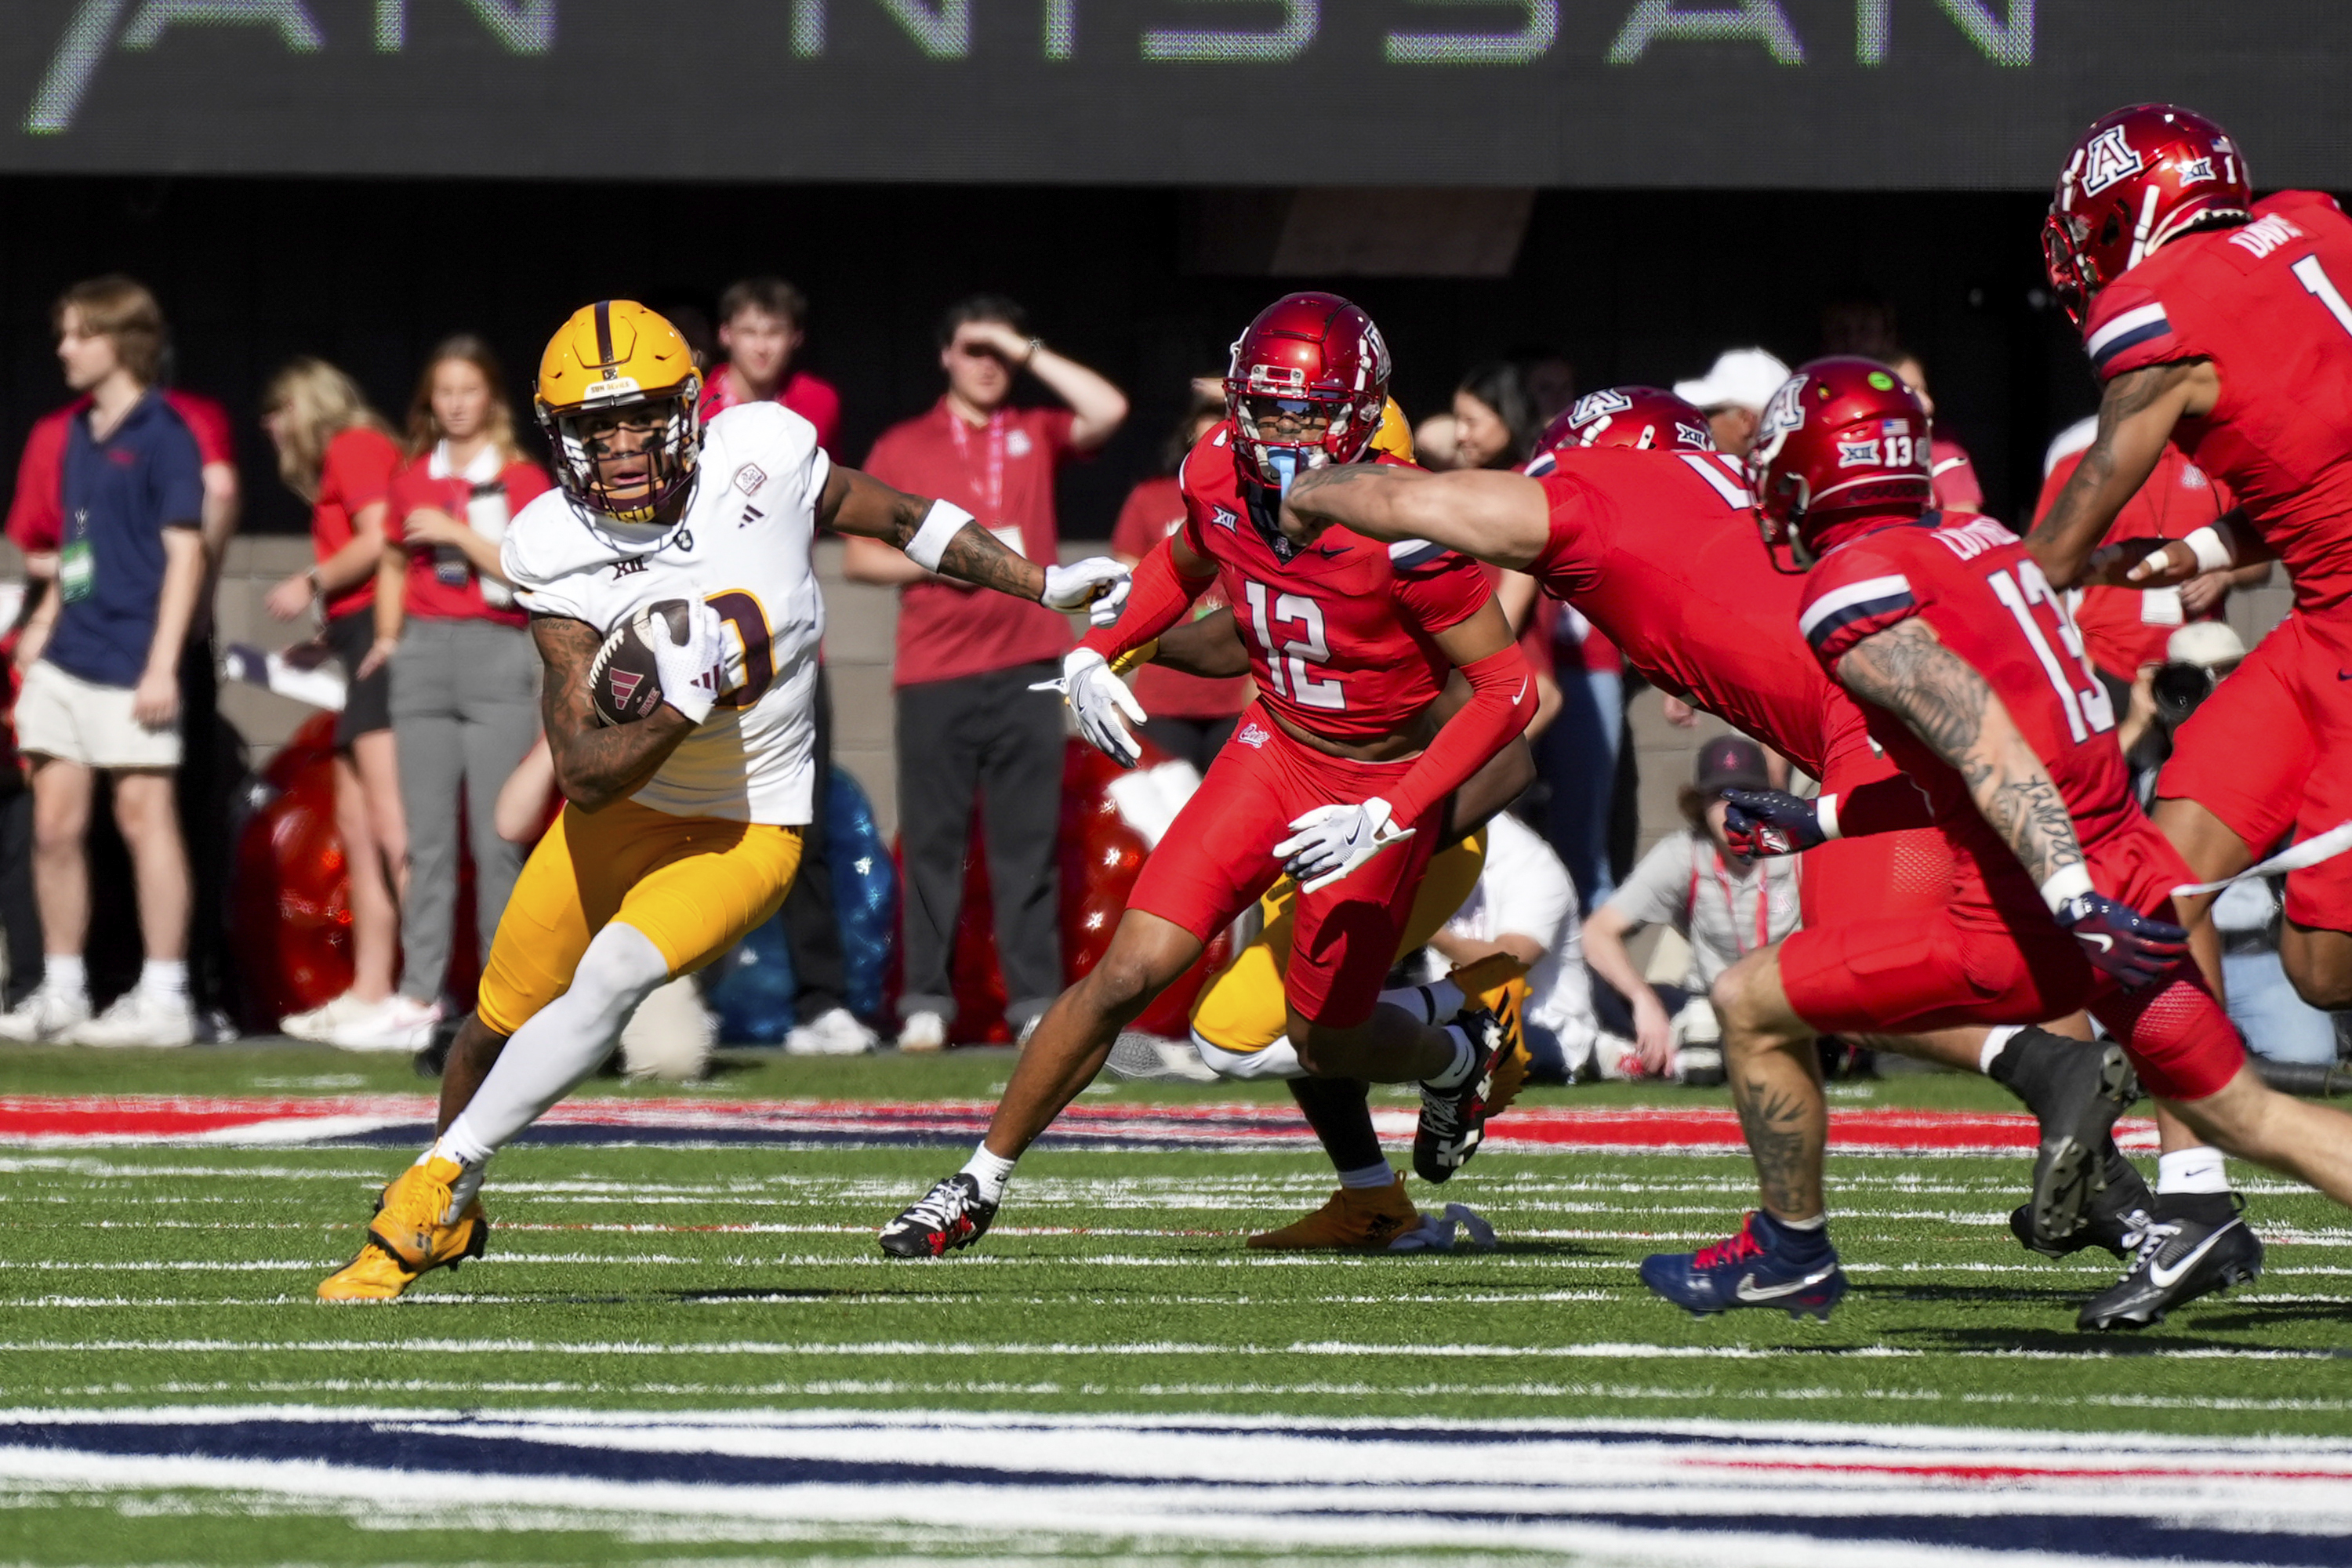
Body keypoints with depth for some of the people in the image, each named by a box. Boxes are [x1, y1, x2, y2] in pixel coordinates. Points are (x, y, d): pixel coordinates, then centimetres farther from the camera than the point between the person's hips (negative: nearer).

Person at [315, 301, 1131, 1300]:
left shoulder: (761, 453, -18)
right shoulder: (558, 555, -20)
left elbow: (897, 516, 3)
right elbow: (585, 775, -25)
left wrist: (1048, 583, 8)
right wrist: (685, 707, -40)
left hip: (744, 832, -2)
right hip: (619, 813, 2)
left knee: (610, 978, -25)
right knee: (503, 1022, 13)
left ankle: (439, 1183, -15)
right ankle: (447, 1222, 41)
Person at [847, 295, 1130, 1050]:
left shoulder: (1034, 435, 13)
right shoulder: (902, 449, 11)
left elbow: (1108, 411, -5)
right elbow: (858, 556, 9)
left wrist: (1029, 354, 0)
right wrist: (936, 560, -8)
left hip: (1025, 669, 0)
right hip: (935, 673, 0)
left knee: (1029, 842, -2)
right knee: (933, 841, -2)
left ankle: (1035, 1002, -2)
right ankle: (925, 1002, 0)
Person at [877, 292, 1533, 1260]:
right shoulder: (1220, 477, -12)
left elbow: (1507, 687, -22)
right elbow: (1184, 565, 13)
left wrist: (1388, 818, -26)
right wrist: (1093, 655, -3)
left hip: (1381, 777, -4)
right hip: (1274, 746, 4)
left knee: (1324, 1039, 8)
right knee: (1131, 971, -8)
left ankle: (1458, 1057, 43)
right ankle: (980, 1186, 4)